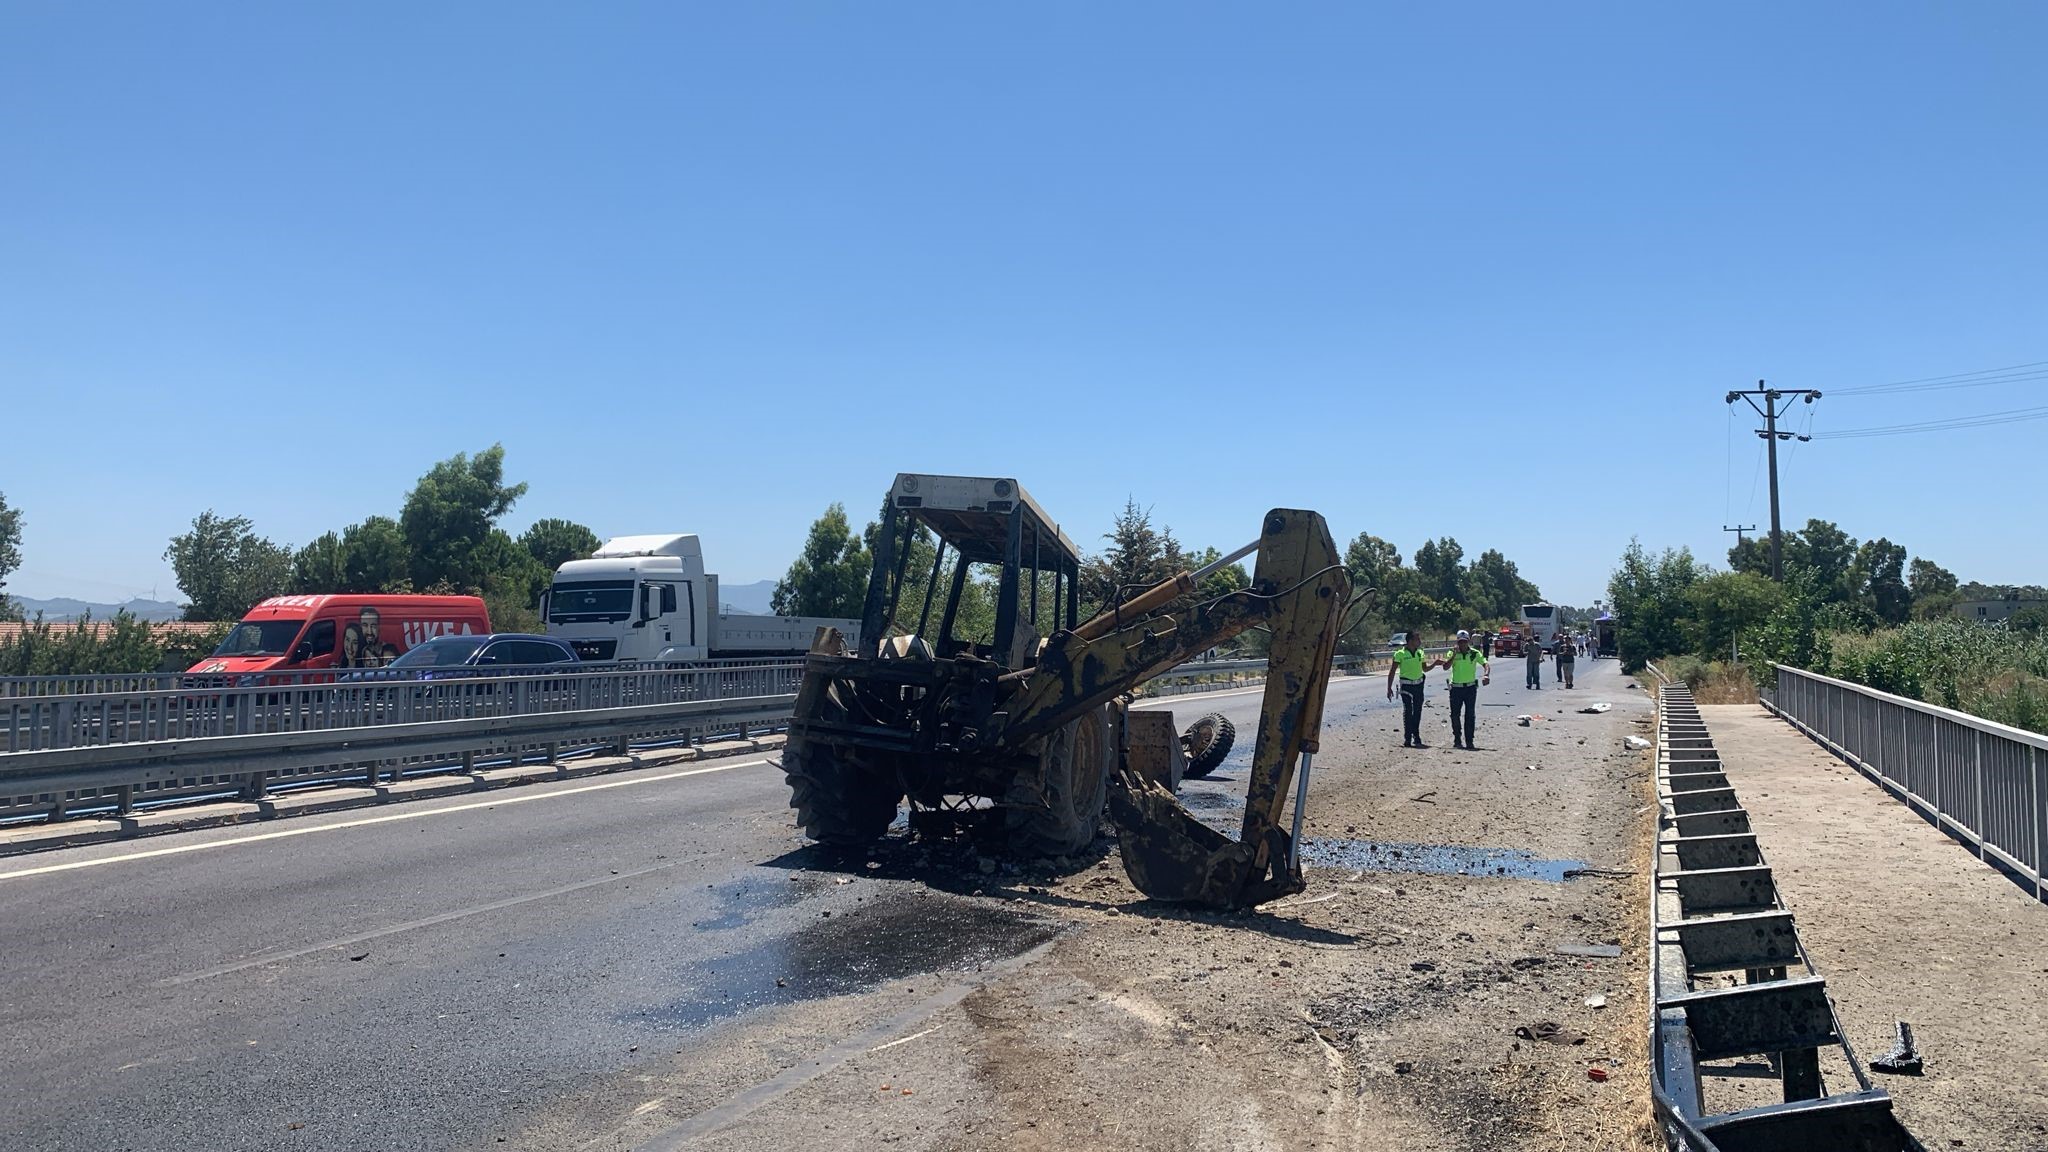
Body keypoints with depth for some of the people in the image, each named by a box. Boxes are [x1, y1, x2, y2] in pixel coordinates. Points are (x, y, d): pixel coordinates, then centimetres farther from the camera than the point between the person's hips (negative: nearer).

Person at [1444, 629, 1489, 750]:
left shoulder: (1475, 653, -1)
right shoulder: (1453, 653, 0)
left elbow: (1485, 663, -8)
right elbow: (1445, 667, -10)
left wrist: (1486, 674, -27)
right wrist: (1454, 655, -18)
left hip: (1470, 687, -1)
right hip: (1456, 687, 1)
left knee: (1470, 715, -3)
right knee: (1455, 714, 5)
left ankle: (1469, 741, 0)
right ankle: (1457, 739, 20)